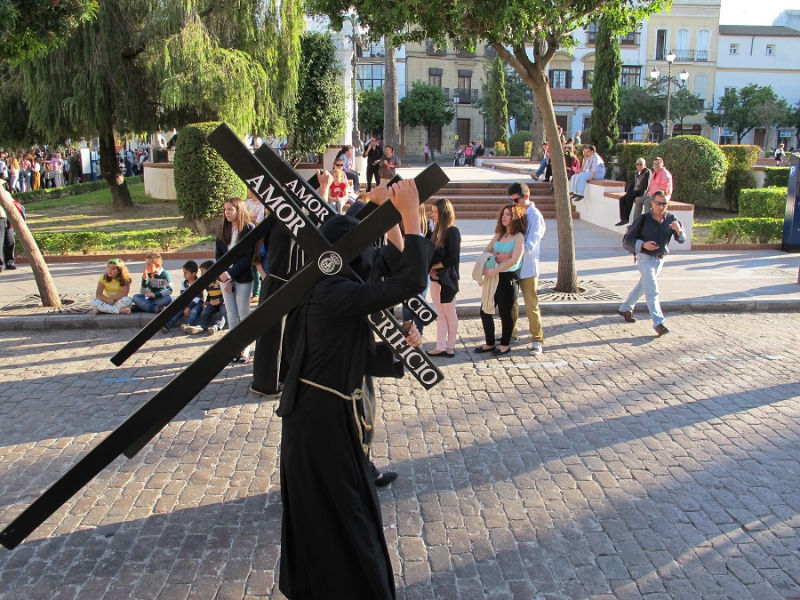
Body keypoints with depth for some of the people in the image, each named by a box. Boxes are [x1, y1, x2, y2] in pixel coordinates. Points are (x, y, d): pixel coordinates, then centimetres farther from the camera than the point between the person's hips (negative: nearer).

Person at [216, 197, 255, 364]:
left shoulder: (250, 229, -8)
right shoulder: (223, 230, 7)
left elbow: (248, 257, -13)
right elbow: (218, 254, 5)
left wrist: (230, 274, -15)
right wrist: (224, 276, -8)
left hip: (243, 278, -4)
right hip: (226, 277, 4)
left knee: (243, 315, 2)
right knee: (231, 316, 8)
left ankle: (245, 348, 12)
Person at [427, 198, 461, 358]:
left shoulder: (452, 231, -12)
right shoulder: (437, 231, 9)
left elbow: (452, 258, -17)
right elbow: (431, 254, 9)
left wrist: (433, 266, -10)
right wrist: (431, 270, -9)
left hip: (447, 279, -7)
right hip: (435, 278, 7)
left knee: (450, 315, 6)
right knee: (440, 314, 10)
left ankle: (450, 347, 16)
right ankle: (440, 347, 15)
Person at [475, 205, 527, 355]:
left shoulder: (519, 237, -6)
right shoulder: (499, 235, 15)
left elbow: (514, 260, -17)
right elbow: (486, 252, 13)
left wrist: (494, 271, -19)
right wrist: (484, 266, -8)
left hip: (508, 278, -7)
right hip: (493, 278, 7)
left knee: (505, 312, 1)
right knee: (485, 311, 6)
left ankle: (505, 344, 17)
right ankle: (490, 343, 19)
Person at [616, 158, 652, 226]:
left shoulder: (647, 172, -6)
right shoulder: (636, 172, 17)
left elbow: (646, 185, -13)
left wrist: (640, 196, -21)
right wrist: (628, 192, 5)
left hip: (641, 192, -7)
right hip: (634, 191, 7)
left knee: (629, 199, -30)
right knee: (622, 199, -16)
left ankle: (625, 219, -27)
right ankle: (622, 219, -22)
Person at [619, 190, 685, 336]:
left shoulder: (671, 219, -4)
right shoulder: (643, 219, -15)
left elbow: (682, 240, -6)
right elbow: (627, 239, -10)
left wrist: (679, 230, -28)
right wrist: (643, 244, -26)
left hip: (660, 259, 6)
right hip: (646, 258, -5)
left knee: (642, 286, 21)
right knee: (652, 290, -13)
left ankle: (625, 308, 40)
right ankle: (658, 323, -17)